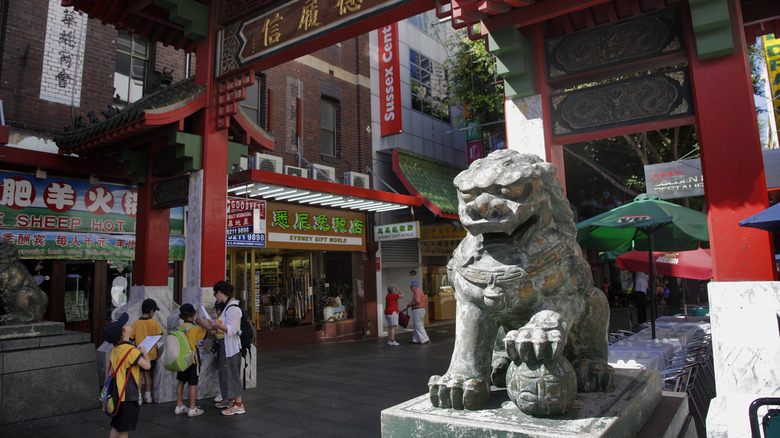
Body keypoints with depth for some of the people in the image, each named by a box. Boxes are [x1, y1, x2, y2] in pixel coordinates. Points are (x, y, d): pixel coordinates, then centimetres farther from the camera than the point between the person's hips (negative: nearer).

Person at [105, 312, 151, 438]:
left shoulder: (115, 349, 5)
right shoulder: (130, 350, -21)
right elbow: (147, 365, -25)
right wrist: (144, 352, -6)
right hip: (129, 395, -8)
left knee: (116, 427, 19)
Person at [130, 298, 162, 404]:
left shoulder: (135, 324, -8)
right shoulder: (154, 323, -8)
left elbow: (131, 339, -4)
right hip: (151, 354, 1)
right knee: (148, 374, 15)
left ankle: (139, 397, 8)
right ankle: (148, 396, 22)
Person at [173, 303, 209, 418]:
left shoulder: (180, 327, 0)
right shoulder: (195, 328, -17)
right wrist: (200, 322, -2)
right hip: (193, 358, -6)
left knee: (181, 381, 16)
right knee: (193, 384, 2)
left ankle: (179, 407, 24)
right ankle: (192, 409, 8)